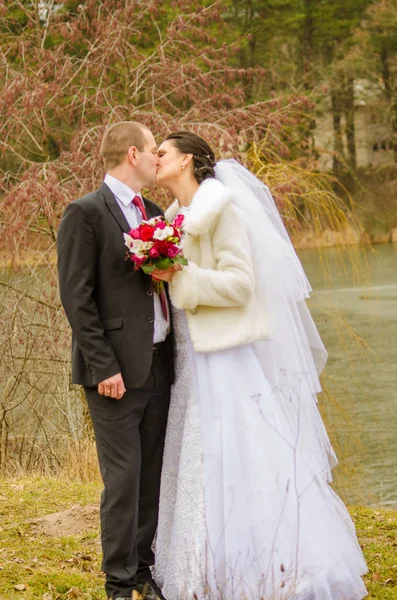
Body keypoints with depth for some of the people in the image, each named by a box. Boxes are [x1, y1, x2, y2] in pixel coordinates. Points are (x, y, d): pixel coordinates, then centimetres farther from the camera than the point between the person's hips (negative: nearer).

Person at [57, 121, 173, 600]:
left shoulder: (154, 213, 15)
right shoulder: (85, 214, -8)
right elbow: (76, 297, -12)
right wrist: (103, 367, -16)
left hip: (158, 364, 7)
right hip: (117, 369, -7)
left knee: (154, 475, 11)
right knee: (124, 479, -4)